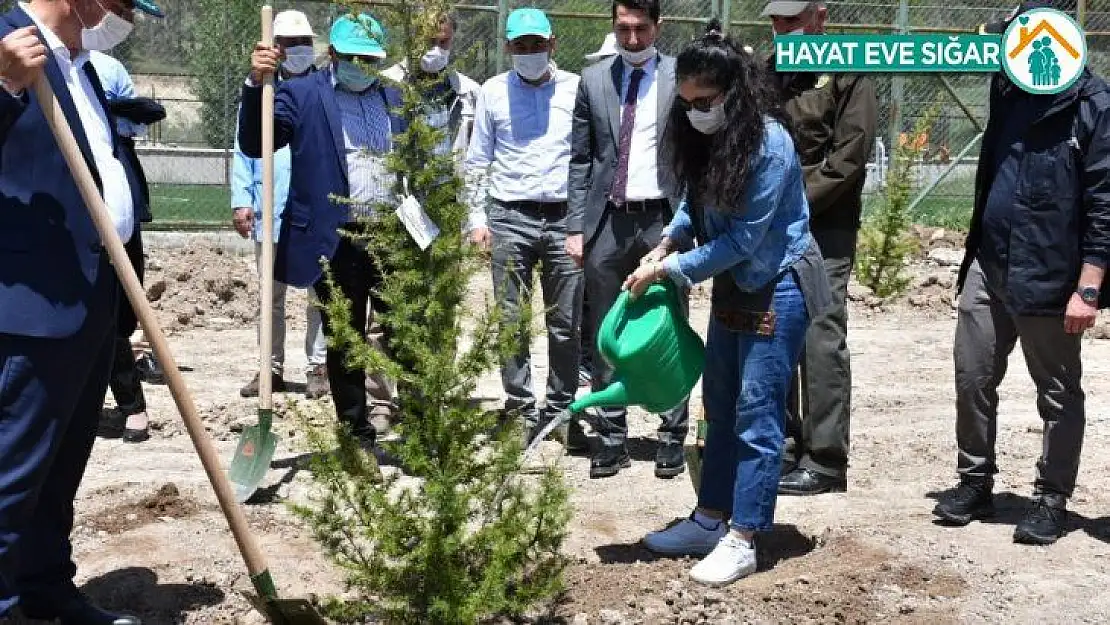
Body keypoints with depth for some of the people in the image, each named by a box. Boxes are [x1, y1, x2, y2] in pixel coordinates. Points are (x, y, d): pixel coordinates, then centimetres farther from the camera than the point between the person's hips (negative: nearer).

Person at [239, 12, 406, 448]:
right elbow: (254, 145, -11)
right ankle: (357, 436, 17)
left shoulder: (393, 98, 14)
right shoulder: (302, 95, 0)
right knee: (344, 342, 6)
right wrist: (257, 83, -24)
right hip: (336, 241, -3)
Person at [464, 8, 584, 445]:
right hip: (510, 217, 1)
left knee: (566, 323, 4)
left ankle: (561, 409, 15)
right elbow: (477, 162, 10)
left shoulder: (575, 89, 4)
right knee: (511, 321, 3)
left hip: (565, 217, 0)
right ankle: (520, 409, 12)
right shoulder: (493, 92, 7)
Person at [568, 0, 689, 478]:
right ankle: (612, 439, 16)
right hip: (607, 222, 3)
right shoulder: (592, 80, 8)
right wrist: (576, 227, 3)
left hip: (664, 220, -2)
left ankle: (672, 437, 14)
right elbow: (580, 160, 9)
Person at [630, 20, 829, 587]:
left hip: (776, 288, -8)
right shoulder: (709, 137, 0)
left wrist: (671, 270, -18)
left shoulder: (769, 144, -23)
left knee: (757, 414, -4)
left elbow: (744, 239, -23)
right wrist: (665, 245, -5)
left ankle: (741, 540, 3)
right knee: (721, 407, 14)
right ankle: (710, 519, 24)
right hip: (732, 285, 8)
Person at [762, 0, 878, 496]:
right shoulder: (770, 72, 13)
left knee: (822, 337, -7)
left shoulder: (847, 73, -5)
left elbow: (848, 157, -12)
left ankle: (826, 460, 0)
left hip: (824, 229, -6)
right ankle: (785, 442, 22)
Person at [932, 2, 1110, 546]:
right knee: (972, 379, 10)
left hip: (1049, 277, -6)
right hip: (987, 267, 6)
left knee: (1058, 393, 8)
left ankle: (1051, 499, 19)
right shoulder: (1009, 92, 10)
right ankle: (975, 482, 25)